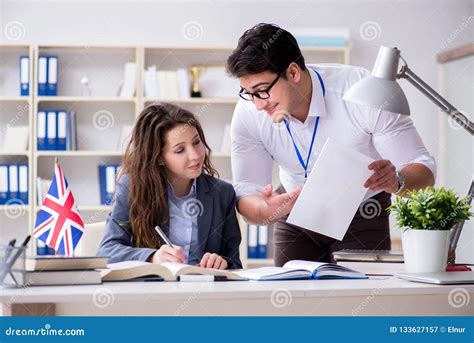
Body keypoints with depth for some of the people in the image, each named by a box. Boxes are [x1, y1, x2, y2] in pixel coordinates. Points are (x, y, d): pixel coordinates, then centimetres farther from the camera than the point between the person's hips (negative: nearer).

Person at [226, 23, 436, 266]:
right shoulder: (248, 113, -21)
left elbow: (423, 169, -25)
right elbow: (246, 195, -17)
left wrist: (396, 181, -48)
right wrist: (268, 210, -40)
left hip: (361, 216, -2)